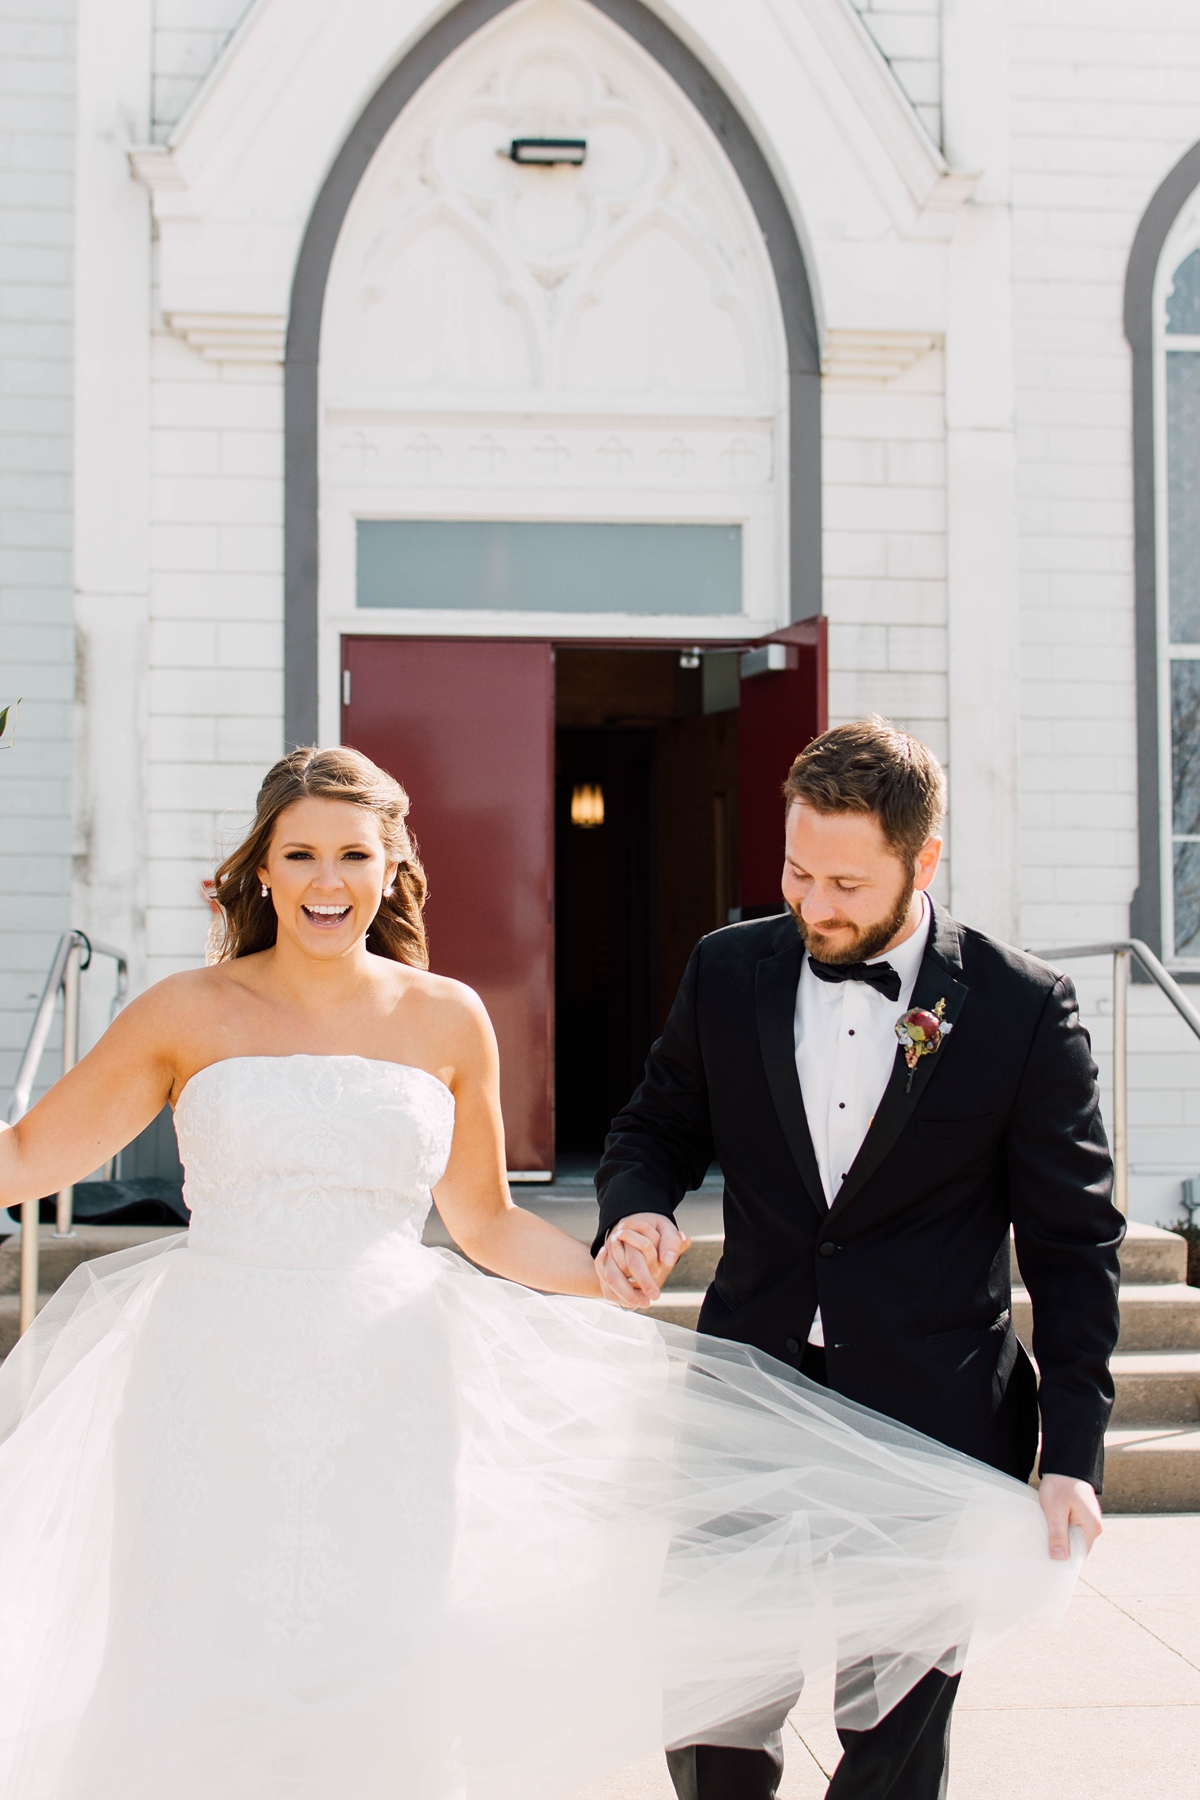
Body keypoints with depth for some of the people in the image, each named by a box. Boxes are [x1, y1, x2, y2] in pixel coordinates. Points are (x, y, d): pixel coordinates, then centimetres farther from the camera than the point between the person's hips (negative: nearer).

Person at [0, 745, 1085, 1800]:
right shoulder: (191, 1014, 0)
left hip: (384, 1395, 1)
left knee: (374, 1687, 2)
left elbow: (487, 1222, 13)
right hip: (213, 1389, -1)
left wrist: (627, 1286, 5)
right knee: (198, 1676, 3)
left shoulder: (446, 1021, 5)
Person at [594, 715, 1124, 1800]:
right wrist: (636, 1215, -11)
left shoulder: (1025, 1009, -6)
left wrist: (1073, 1454, -6)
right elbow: (658, 1125, 13)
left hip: (932, 1418, -2)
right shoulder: (729, 972, 2)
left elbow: (1073, 1244, -2)